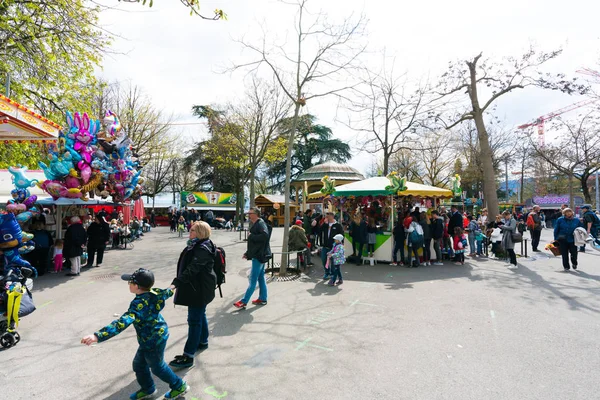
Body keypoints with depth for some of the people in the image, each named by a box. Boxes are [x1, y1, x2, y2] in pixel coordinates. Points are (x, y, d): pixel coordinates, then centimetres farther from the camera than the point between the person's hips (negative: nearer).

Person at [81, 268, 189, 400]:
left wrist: (97, 336, -52)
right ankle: (147, 388, 45)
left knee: (157, 367, 16)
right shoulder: (153, 293, -10)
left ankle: (179, 386, 34)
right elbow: (164, 293, 13)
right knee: (139, 364, 24)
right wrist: (170, 290, 38)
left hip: (153, 341, -8)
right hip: (158, 335, 8)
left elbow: (122, 323, -45)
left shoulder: (139, 305, -34)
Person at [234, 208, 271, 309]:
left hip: (259, 255, -10)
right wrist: (248, 253, 18)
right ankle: (262, 299, 23)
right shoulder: (255, 224, 16)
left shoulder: (260, 224, -15)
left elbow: (265, 236, -32)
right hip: (258, 255, 10)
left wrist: (251, 236, -21)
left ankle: (244, 301, 0)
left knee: (253, 279, -4)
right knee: (260, 278, 14)